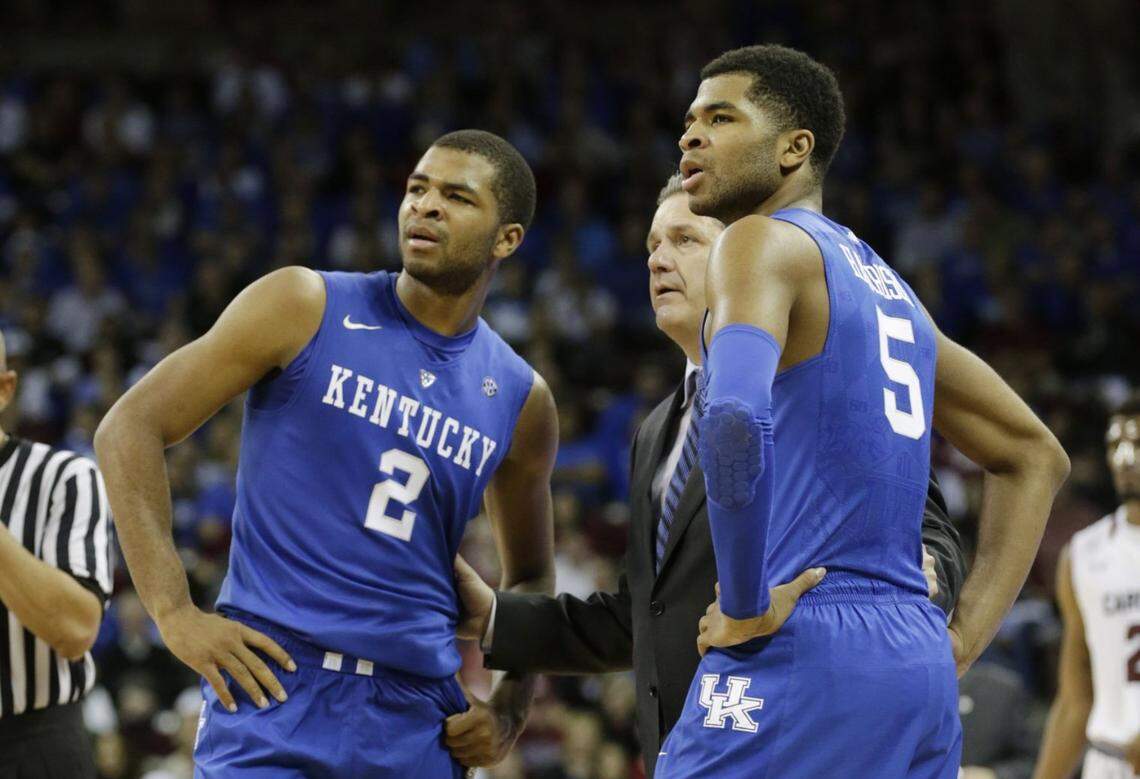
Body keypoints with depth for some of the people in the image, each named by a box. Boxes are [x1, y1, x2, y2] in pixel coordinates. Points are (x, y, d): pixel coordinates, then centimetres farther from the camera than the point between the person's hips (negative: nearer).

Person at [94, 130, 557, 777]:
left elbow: (531, 577, 24)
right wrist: (176, 613, -11)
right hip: (274, 689, -4)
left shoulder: (520, 399, 10)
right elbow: (131, 428, -2)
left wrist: (511, 710, 7)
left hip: (419, 720, 4)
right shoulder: (306, 307, 0)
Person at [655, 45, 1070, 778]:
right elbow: (1036, 457, 29)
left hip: (800, 659, -8)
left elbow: (735, 417, -24)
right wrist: (961, 640, 18)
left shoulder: (764, 242, -3)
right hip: (919, 670, 8)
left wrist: (746, 609, -14)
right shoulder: (886, 284, 22)